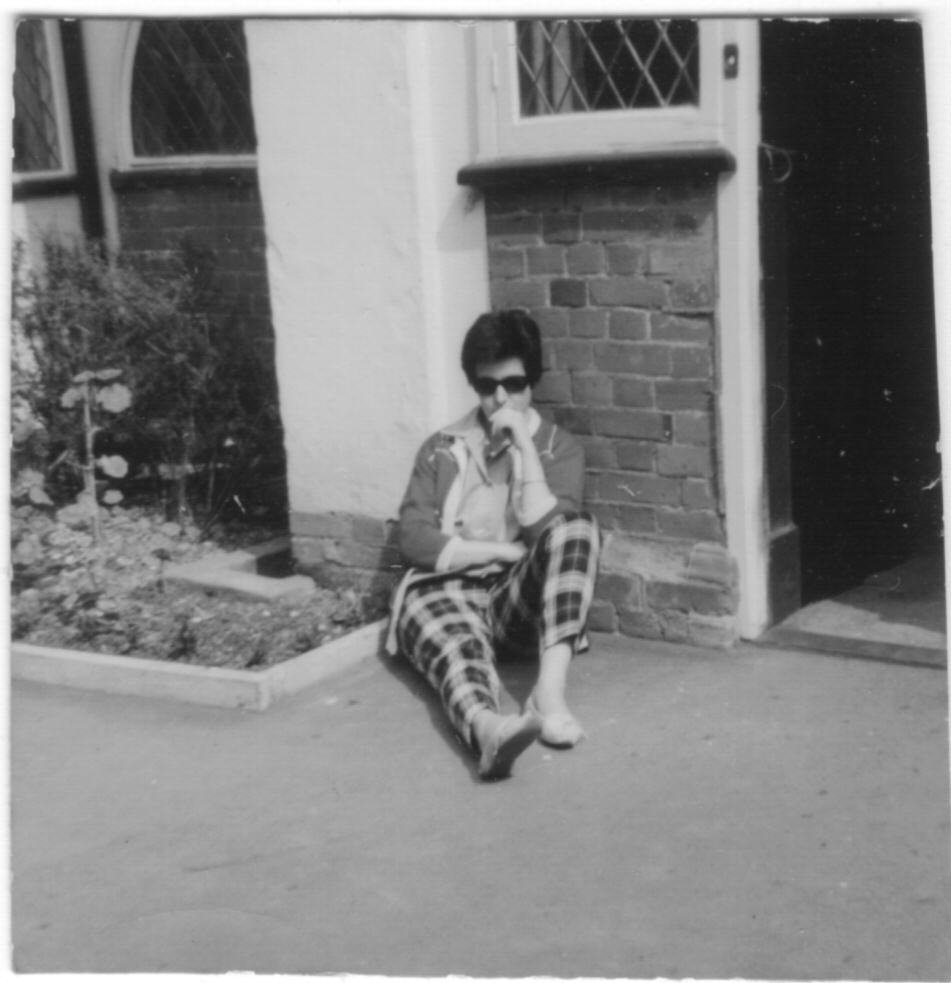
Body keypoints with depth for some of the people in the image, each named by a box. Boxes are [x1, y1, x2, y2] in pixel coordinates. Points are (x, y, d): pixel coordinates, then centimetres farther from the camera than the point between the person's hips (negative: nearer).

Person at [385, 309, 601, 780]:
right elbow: (413, 538, 1)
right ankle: (486, 725, -72)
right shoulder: (442, 449, 13)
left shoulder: (559, 448, 11)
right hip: (445, 589, 0)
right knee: (458, 644, -36)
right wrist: (503, 550, -8)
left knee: (579, 527, -28)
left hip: (521, 598, 1)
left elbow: (549, 529, -8)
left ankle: (549, 689, -43)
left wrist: (524, 443, -11)